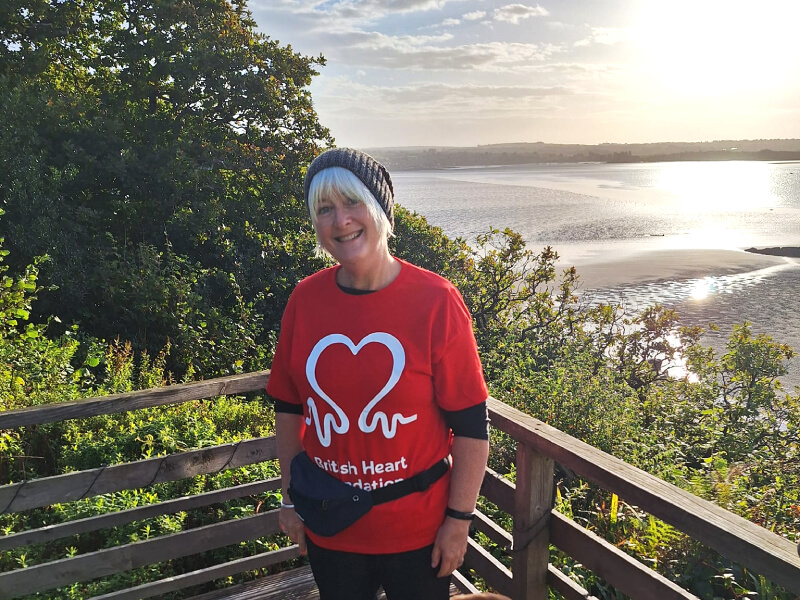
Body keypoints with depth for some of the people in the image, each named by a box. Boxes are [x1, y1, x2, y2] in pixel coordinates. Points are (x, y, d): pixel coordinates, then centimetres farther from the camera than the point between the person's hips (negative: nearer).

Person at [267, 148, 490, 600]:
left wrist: (459, 520, -9)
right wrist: (291, 498, 8)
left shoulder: (436, 300, -17)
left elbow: (471, 425, -12)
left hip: (418, 531, -2)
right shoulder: (305, 300, -7)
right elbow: (288, 407, 4)